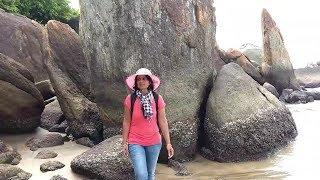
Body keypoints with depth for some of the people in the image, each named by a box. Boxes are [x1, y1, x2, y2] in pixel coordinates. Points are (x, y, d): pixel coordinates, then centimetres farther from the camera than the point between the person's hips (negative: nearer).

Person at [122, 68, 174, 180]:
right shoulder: (130, 99, -8)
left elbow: (162, 121, -2)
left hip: (154, 143, 2)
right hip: (135, 143, -2)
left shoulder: (157, 99, -5)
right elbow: (126, 122, -2)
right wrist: (125, 143, 0)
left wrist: (168, 143, -2)